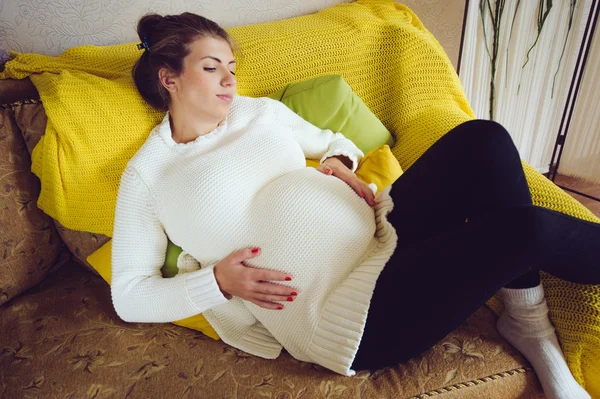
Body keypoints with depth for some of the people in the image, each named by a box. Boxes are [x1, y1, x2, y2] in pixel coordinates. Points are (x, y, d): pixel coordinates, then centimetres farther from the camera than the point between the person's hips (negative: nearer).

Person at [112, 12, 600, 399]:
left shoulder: (259, 111, 14)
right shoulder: (146, 175, 2)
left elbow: (335, 142, 27)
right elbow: (129, 295, 2)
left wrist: (338, 164, 3)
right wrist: (219, 280, -13)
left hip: (380, 234, 7)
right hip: (341, 316, -6)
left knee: (482, 138, -13)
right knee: (527, 227, -21)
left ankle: (529, 323, 0)